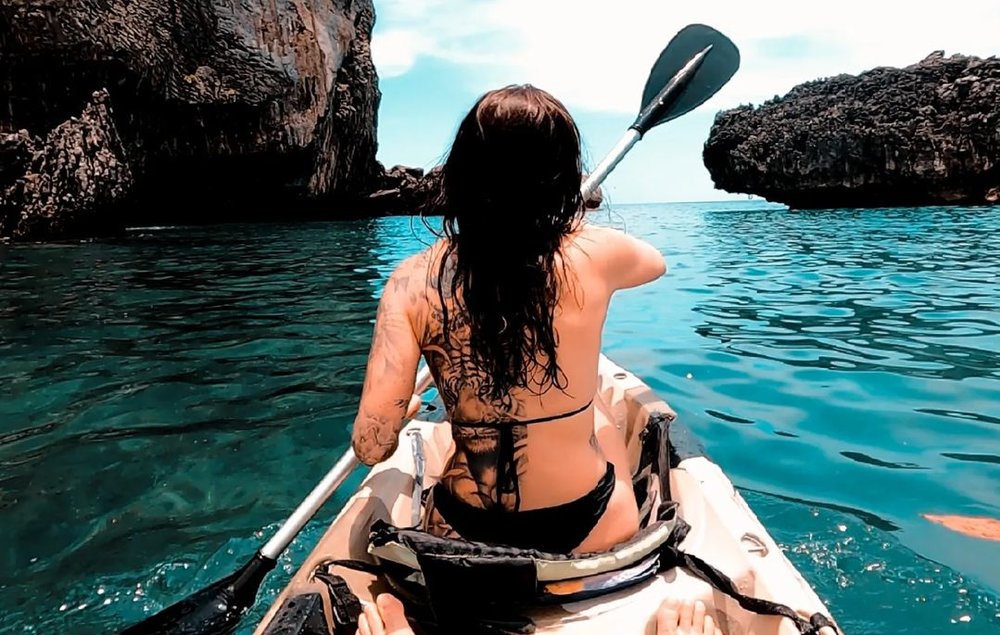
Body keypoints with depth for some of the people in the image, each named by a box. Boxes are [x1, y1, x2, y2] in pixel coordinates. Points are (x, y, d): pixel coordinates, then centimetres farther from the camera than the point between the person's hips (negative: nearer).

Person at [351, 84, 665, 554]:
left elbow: (372, 447, -16)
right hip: (590, 531, 0)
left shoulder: (413, 281, -16)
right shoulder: (593, 254, -16)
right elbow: (655, 261, 10)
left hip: (462, 534, 1)